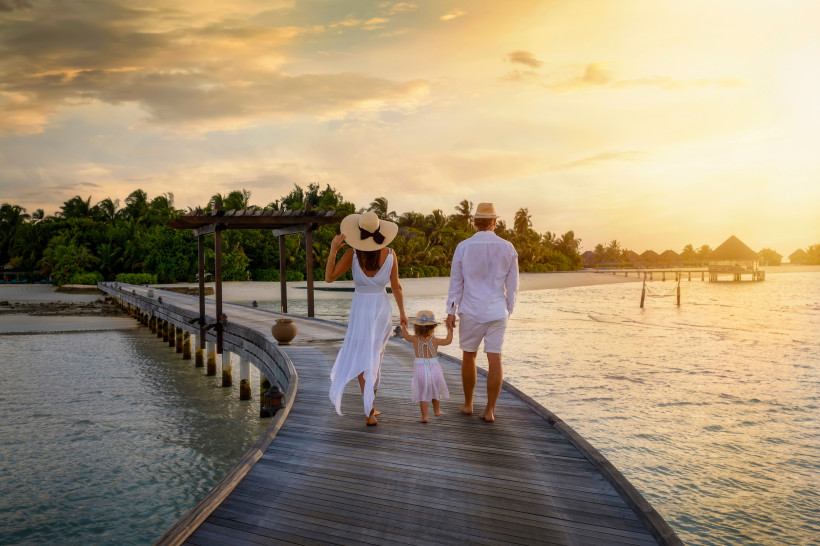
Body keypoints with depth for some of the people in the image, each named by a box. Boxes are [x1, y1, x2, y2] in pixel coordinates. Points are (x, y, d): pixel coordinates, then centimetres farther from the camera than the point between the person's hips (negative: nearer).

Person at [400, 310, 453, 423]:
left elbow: (406, 336, 15)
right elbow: (448, 341, 5)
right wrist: (450, 330, 18)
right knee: (435, 390, 21)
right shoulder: (435, 340, -8)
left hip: (420, 369, 0)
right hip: (434, 368, 0)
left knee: (423, 394, 6)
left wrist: (403, 325, 30)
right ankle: (436, 411, 38)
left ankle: (424, 416, 1)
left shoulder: (415, 339, -5)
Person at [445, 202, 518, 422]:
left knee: (469, 355, 15)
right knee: (495, 359, 3)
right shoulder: (508, 248, -2)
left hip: (471, 311, 0)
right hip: (497, 312, 1)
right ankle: (490, 410, 3)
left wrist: (451, 311, 3)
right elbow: (512, 285, 3)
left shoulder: (463, 247, -6)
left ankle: (468, 404, 25)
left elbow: (456, 282, -3)